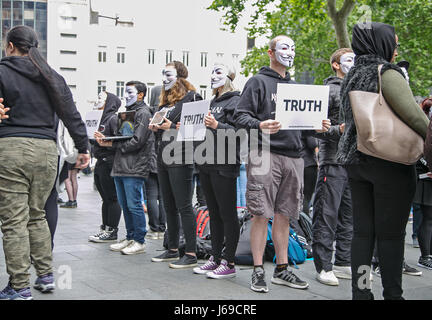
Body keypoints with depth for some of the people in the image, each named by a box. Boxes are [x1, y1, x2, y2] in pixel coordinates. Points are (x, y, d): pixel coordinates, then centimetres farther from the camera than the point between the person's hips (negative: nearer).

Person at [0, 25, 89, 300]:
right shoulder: (52, 77, 13)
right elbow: (71, 114, 13)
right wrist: (83, 148, 19)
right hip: (46, 150, 5)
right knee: (37, 215, 18)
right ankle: (46, 276, 21)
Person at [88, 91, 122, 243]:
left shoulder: (113, 118, -10)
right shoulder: (104, 118, 18)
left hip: (109, 163, -9)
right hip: (101, 163, 9)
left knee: (112, 198, -4)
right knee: (106, 199, 13)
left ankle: (111, 231, 0)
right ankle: (105, 229, 19)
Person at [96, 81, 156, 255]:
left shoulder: (143, 113, -7)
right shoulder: (127, 112, 21)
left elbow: (136, 141, -17)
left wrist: (111, 144, -12)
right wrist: (105, 139, 2)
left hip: (135, 168, -9)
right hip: (120, 166, 9)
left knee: (134, 205, -6)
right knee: (125, 205, 12)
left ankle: (140, 241, 1)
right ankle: (130, 238, 21)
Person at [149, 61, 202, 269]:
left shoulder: (190, 97, -6)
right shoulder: (165, 100, 20)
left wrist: (172, 127, -18)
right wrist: (155, 127, 8)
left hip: (180, 159, -9)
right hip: (163, 158, 9)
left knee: (184, 206, -7)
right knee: (169, 206, 13)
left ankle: (191, 254, -4)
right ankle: (173, 250, 22)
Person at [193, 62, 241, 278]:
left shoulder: (235, 101, -6)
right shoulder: (213, 101, 21)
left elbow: (239, 131, -16)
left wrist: (216, 126, -25)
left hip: (224, 164, -9)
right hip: (207, 163, 9)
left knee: (227, 214, -4)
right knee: (214, 213, 12)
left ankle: (229, 263, 1)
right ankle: (215, 258, 19)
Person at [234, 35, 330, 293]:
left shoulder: (295, 86, 23)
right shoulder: (258, 82, 3)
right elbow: (241, 116, -5)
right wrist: (259, 125, -24)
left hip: (293, 156, 6)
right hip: (265, 155, -6)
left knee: (284, 215, 10)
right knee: (261, 215, -5)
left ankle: (282, 269, 17)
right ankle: (258, 270, 2)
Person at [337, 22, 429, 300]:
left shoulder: (352, 77, 13)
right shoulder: (388, 74, -12)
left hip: (356, 161, 7)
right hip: (390, 162, -7)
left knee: (362, 231, 9)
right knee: (391, 233, 0)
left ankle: (360, 291, 12)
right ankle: (393, 294, 6)